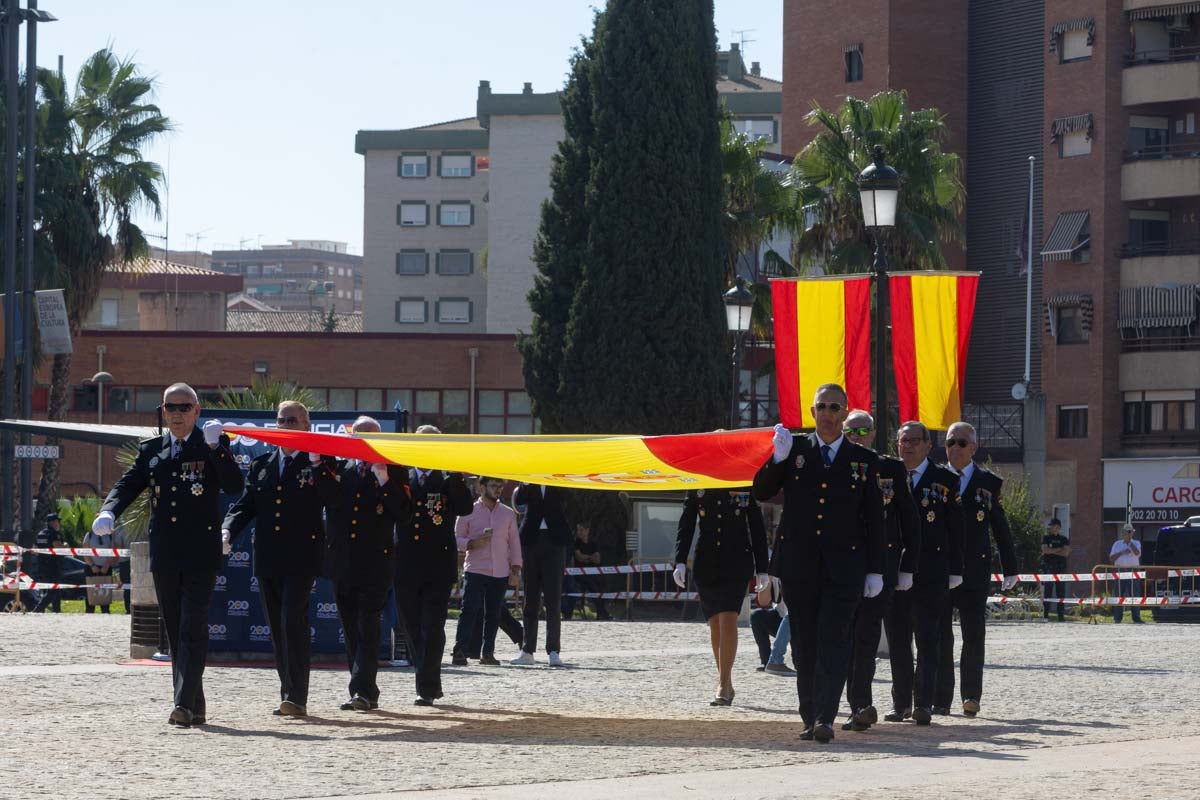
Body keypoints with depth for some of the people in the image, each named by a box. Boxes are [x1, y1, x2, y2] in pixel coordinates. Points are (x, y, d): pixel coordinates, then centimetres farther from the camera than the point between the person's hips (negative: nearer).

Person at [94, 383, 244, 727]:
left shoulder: (214, 446, 2)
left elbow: (234, 485, -10)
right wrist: (108, 512, -14)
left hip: (200, 555, -5)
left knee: (193, 629, -12)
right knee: (175, 632, 9)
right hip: (164, 555, 5)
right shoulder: (151, 449, 14)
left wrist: (215, 447, -22)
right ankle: (195, 707, 17)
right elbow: (128, 484, 6)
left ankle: (185, 704, -19)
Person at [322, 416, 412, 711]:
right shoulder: (338, 467, 13)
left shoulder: (393, 470, 3)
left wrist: (384, 480, -15)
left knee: (367, 628, -10)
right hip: (342, 561, 4)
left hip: (375, 562, -4)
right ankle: (366, 693, 13)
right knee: (351, 629, 7)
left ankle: (363, 691, -14)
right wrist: (318, 465, -6)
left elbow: (403, 514, -6)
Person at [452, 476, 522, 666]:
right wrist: (473, 543, -15)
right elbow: (457, 539, 4)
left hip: (500, 572, 3)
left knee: (493, 613, 2)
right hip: (475, 571, -3)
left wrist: (515, 571, 7)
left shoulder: (508, 514, 13)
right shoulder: (469, 512, 5)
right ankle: (460, 651, -13)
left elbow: (514, 543, 14)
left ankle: (487, 652, 8)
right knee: (470, 610, -12)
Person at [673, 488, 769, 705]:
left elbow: (757, 528, 6)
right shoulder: (697, 485, 7)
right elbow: (685, 525, 7)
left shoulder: (746, 484, 2)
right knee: (715, 624, 6)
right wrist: (680, 561, -5)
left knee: (728, 620, -15)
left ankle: (723, 686, -17)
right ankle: (725, 686, 16)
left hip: (737, 563, -3)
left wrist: (762, 569, 5)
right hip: (706, 563, 3)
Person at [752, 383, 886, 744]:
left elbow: (874, 520, 8)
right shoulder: (793, 448, 9)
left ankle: (825, 719, -17)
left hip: (843, 566, -2)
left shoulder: (864, 460, 7)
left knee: (834, 641, -11)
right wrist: (778, 459, -13)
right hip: (798, 562, 2)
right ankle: (810, 718, 13)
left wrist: (875, 570, 3)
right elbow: (760, 493, 4)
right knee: (804, 643, 6)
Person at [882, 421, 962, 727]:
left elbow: (955, 529, 3)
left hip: (930, 572, -3)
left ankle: (923, 702, -4)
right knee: (897, 639, 5)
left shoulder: (945, 480, 3)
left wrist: (954, 572, -2)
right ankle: (901, 702, 12)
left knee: (927, 638, -4)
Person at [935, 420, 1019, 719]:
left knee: (974, 635, -3)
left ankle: (971, 695, 2)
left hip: (974, 571, 0)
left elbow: (1001, 529, 9)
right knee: (940, 637, 2)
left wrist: (1010, 569, 8)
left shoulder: (989, 483, 7)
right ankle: (940, 700, 5)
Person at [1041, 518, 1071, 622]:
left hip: (1061, 567, 1)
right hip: (1048, 568, -1)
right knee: (1047, 592, -7)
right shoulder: (1046, 538, 11)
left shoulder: (1064, 540, 13)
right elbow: (1045, 550, -6)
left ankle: (1061, 615, -2)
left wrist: (1052, 551, -4)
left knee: (1061, 592, -3)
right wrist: (1059, 549, -3)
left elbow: (1066, 553, -1)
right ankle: (1045, 615, -7)